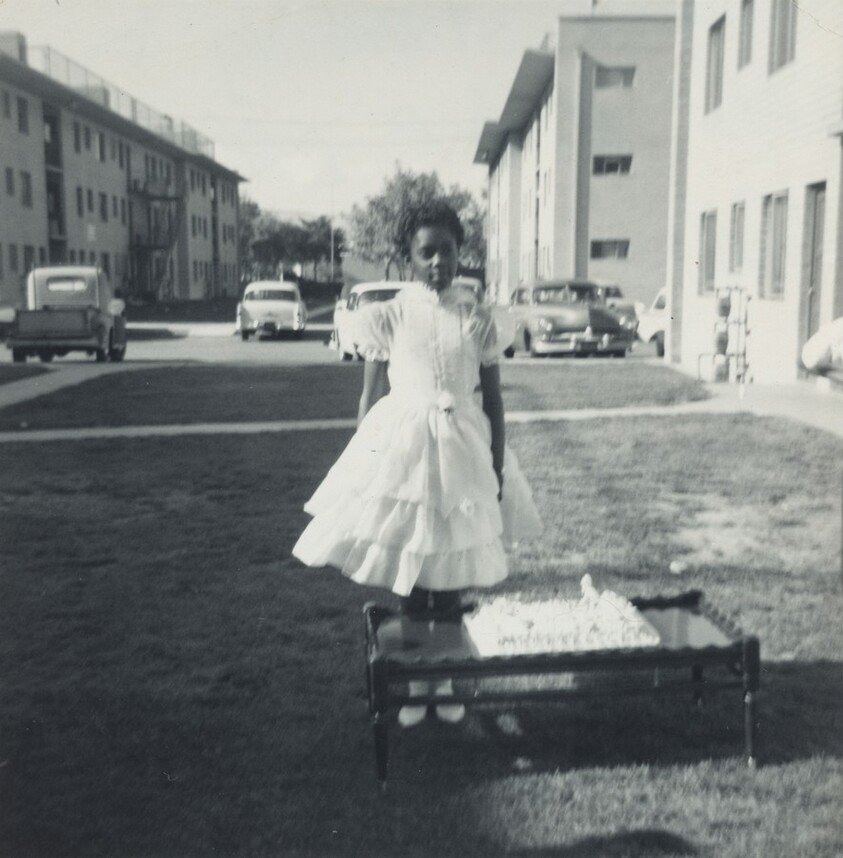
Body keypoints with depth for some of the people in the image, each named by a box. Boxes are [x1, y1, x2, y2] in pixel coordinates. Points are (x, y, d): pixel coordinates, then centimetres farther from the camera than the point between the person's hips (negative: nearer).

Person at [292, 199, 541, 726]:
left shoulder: (478, 318, 2)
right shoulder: (388, 317, -1)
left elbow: (494, 399, 5)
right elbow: (371, 399, 2)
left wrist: (498, 469, 2)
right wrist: (364, 462, 0)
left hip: (462, 449, 1)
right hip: (402, 446, -1)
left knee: (451, 574, 6)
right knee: (407, 572, 5)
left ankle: (445, 677, 24)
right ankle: (414, 680, 22)